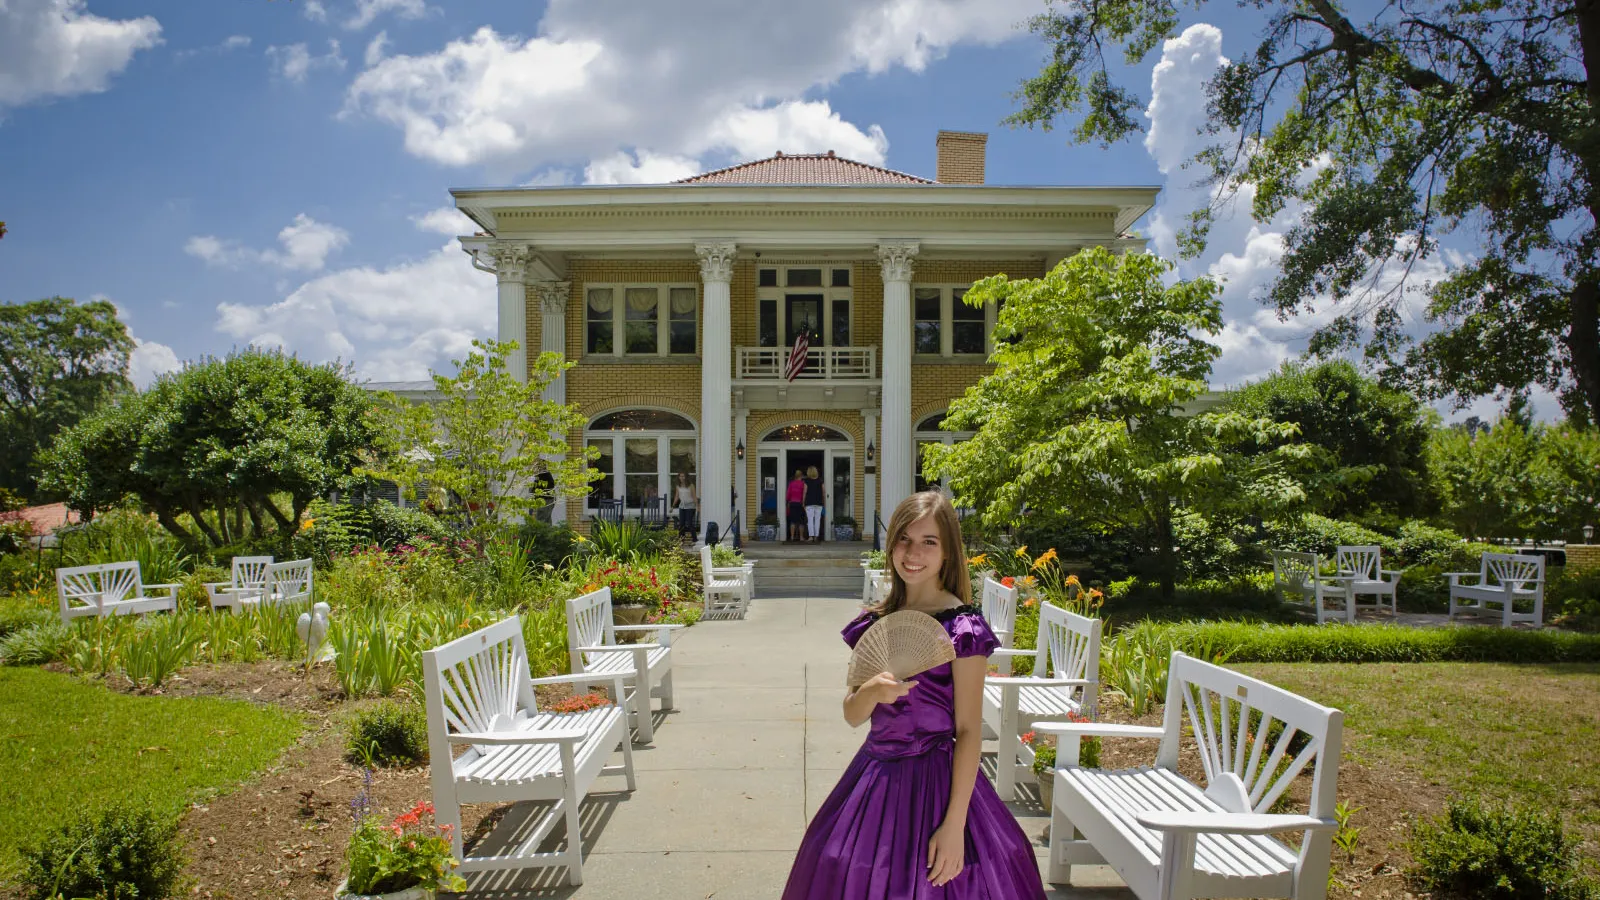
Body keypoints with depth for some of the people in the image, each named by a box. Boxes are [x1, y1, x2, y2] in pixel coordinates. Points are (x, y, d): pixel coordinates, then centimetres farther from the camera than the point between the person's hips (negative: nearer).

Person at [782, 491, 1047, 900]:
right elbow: (852, 715, 3)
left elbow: (969, 728, -12)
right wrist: (872, 691, -20)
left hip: (934, 781, -5)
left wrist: (955, 824, -15)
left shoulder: (962, 626, -12)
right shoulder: (875, 622, 3)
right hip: (875, 774, 5)